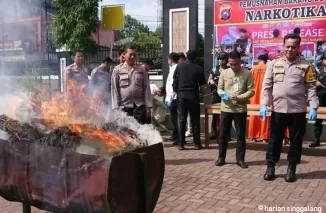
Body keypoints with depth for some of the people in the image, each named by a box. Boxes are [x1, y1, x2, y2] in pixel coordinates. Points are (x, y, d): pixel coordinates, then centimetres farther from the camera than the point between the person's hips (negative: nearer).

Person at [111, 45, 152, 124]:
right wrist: (116, 107, -5)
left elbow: (146, 88, 5)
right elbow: (114, 89, 1)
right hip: (124, 106, 0)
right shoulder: (117, 70, 3)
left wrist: (148, 106, 0)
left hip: (140, 106, 1)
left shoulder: (141, 69, 7)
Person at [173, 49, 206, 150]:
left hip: (181, 95, 1)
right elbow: (202, 86, 1)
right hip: (193, 96, -1)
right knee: (195, 121, 7)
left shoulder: (179, 66, 3)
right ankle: (197, 143, 11)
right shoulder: (198, 68, 0)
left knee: (181, 120, 5)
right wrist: (202, 92, 21)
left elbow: (174, 81, 6)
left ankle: (181, 144, 6)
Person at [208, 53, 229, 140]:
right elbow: (209, 81, 10)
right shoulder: (214, 70, 9)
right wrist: (210, 81, -12)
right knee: (215, 114, 8)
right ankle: (214, 132, 17)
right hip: (216, 95, 3)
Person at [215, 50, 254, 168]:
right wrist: (222, 94, -15)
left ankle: (240, 159, 17)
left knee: (240, 135, 5)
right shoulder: (224, 73, 4)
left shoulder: (247, 74, -2)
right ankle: (221, 157, 22)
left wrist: (239, 97, -19)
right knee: (223, 134, 9)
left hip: (240, 109, -2)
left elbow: (251, 91, -5)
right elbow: (219, 88, 8)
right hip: (226, 108, 2)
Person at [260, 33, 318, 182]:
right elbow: (266, 86, 2)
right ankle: (270, 167, 20)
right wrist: (264, 105, -6)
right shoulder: (274, 64, 4)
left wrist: (313, 107, -8)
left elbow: (311, 88, 1)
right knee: (274, 139, 8)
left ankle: (291, 169, 21)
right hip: (278, 109, 1)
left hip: (298, 110, 0)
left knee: (296, 140, 8)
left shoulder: (306, 66, 1)